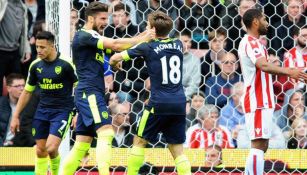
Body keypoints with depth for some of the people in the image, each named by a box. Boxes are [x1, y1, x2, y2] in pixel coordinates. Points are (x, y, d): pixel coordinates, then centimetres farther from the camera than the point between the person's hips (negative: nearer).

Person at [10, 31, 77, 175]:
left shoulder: (66, 64, -13)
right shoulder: (35, 65, 3)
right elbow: (27, 91, 13)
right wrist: (16, 116, 11)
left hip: (62, 111, -5)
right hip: (42, 110, 5)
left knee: (51, 148, -18)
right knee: (40, 151, 3)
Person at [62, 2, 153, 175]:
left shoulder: (94, 38, 22)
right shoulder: (84, 36, -8)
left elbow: (114, 48, 13)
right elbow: (115, 44, -17)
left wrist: (141, 37, 0)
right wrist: (141, 39, -9)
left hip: (88, 95, 10)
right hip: (89, 92, -10)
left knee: (82, 144, 8)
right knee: (106, 132, -21)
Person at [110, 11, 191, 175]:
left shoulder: (147, 47, -3)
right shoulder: (178, 44, 9)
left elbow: (115, 58, 4)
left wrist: (115, 63, 26)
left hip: (159, 103, -4)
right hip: (179, 104, 4)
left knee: (139, 141, 11)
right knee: (177, 148, 6)